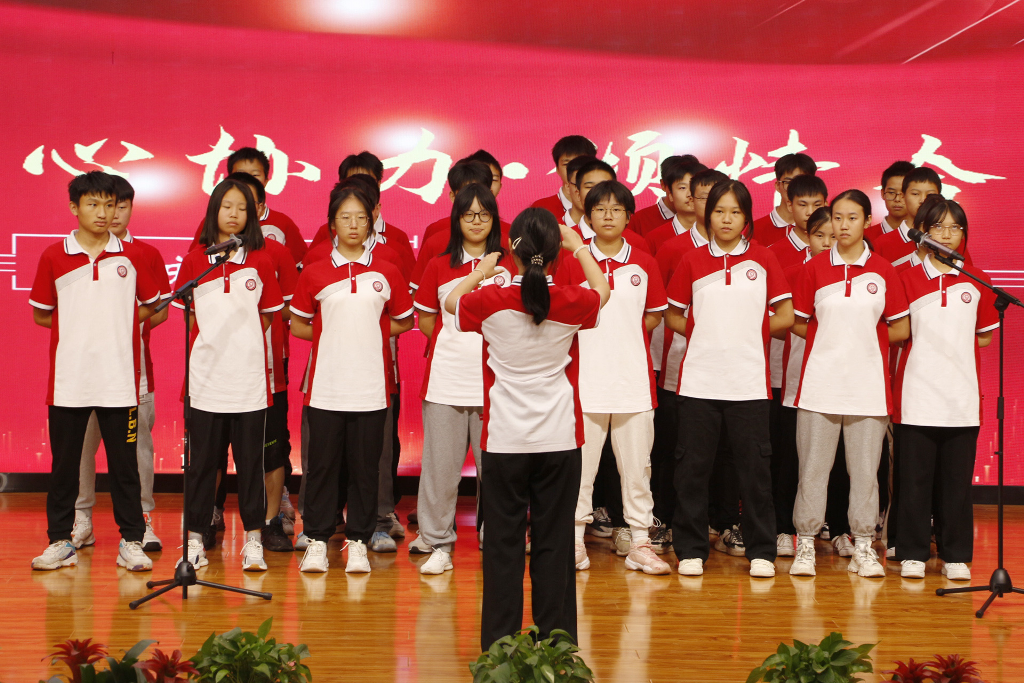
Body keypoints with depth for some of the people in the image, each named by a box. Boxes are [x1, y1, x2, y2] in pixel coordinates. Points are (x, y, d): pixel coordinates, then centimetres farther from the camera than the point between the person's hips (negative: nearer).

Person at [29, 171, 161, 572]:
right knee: (64, 463, 6)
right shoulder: (53, 257, 3)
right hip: (68, 380, 0)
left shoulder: (132, 257, 4)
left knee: (124, 464, 3)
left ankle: (131, 542, 12)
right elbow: (40, 314, 10)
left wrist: (115, 324, 3)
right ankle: (60, 541, 16)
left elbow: (152, 307, 13)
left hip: (119, 380, 0)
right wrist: (78, 326, 3)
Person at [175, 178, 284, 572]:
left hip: (250, 379, 0)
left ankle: (253, 539, 12)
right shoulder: (194, 261, 4)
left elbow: (268, 317, 10)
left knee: (250, 460, 4)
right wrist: (214, 343, 5)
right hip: (206, 378, 0)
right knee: (203, 460, 5)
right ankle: (195, 537, 15)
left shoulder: (261, 262, 4)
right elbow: (186, 316, 11)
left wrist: (241, 342, 5)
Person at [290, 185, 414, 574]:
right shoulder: (315, 273, 5)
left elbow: (404, 322, 14)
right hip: (325, 386, 0)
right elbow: (297, 325, 12)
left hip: (370, 386, 0)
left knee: (365, 466, 3)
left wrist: (370, 333, 4)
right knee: (322, 464, 2)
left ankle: (358, 542, 13)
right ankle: (316, 541, 13)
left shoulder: (386, 273, 6)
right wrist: (331, 334, 4)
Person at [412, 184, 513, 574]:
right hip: (446, 380, 0)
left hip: (493, 379, 0)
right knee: (440, 465, 1)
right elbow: (426, 321, 13)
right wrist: (457, 344, 7)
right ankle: (438, 544, 12)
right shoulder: (439, 267, 7)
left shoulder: (509, 267, 8)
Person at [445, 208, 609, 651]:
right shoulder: (572, 303, -7)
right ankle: (556, 638, 12)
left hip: (504, 441, 0)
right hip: (559, 440, 1)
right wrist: (578, 246, 27)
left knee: (504, 542, 6)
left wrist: (480, 273, 28)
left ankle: (499, 642, 11)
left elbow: (451, 302, 14)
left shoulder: (491, 301, -9)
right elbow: (602, 290, 17)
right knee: (554, 542, 7)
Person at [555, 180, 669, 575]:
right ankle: (575, 541, 13)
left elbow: (654, 316, 13)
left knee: (636, 464, 5)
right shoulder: (572, 262, 2)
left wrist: (624, 337, 2)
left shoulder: (644, 264, 6)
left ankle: (640, 543, 13)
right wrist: (595, 341, -3)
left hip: (633, 379, 1)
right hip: (585, 378, -1)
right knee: (580, 463, 2)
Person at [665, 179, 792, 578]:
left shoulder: (763, 259, 5)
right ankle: (690, 550, 14)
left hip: (749, 382, -1)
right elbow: (673, 317, 12)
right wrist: (705, 334, 2)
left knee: (754, 467, 2)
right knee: (693, 466, 3)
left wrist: (747, 333, 6)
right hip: (699, 381, 1)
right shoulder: (692, 262, 7)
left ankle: (761, 552, 13)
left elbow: (785, 318, 6)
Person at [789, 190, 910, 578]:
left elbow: (901, 330, 7)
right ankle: (805, 545, 11)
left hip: (868, 384, 0)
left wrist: (865, 337, 4)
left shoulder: (883, 271, 4)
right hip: (820, 383, 0)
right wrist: (835, 338, 3)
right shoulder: (814, 269, 4)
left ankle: (863, 547, 14)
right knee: (812, 467, 1)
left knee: (865, 469, 4)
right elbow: (799, 325, 8)